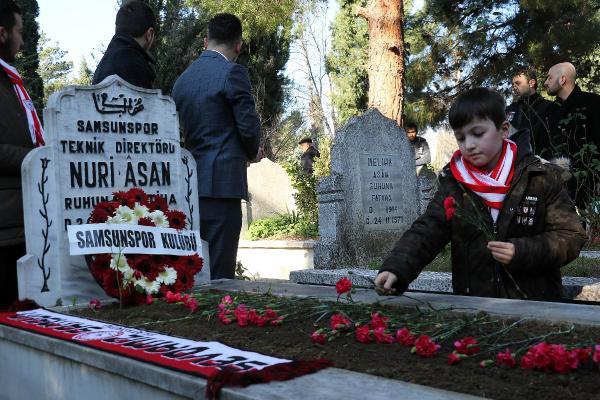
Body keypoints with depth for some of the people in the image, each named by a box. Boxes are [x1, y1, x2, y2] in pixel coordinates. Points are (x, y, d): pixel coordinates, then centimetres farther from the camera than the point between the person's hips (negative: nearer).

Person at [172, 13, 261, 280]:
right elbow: (248, 126, -9)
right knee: (220, 270, -5)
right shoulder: (232, 73, -8)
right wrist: (251, 153, 12)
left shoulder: (183, 78, 15)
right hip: (223, 181, -7)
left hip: (190, 183, 8)